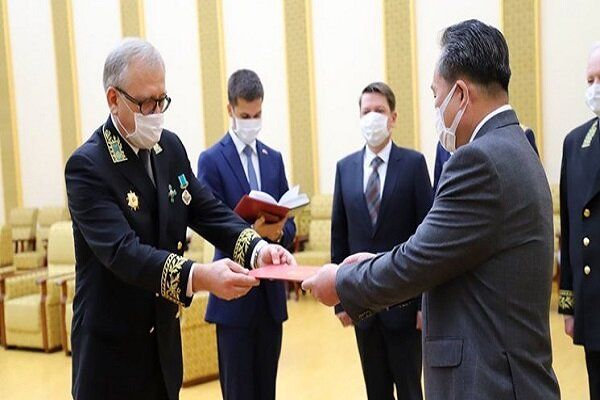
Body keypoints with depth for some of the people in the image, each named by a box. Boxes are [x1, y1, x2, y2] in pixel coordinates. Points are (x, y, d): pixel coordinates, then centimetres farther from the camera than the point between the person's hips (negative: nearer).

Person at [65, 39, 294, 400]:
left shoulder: (170, 147, 3)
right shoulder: (87, 166, -18)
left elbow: (208, 210, 0)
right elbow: (122, 251, -29)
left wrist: (257, 248, -18)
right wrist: (199, 277, -42)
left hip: (164, 336, 6)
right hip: (112, 346, -6)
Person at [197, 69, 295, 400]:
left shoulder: (274, 158, 12)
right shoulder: (211, 160, -4)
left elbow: (289, 224, 9)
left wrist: (277, 232, -14)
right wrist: (253, 232, -26)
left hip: (271, 291, 5)